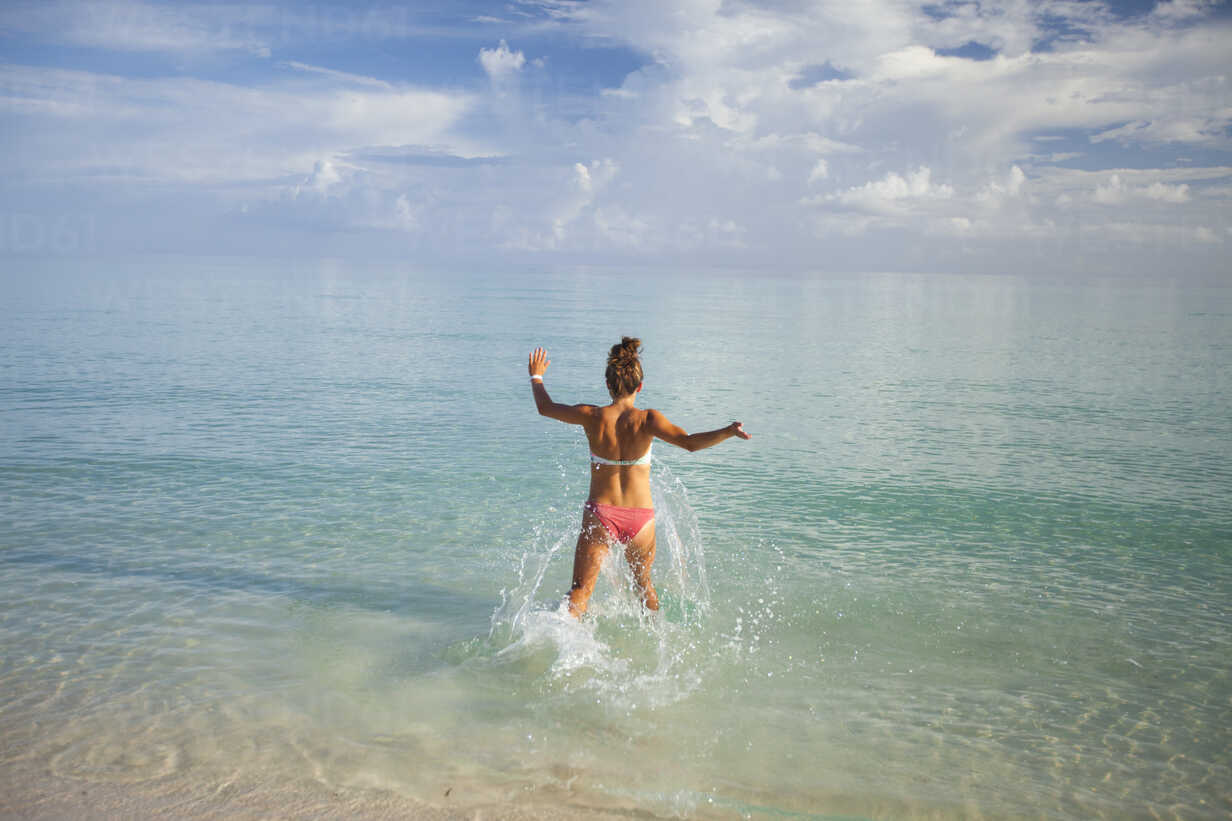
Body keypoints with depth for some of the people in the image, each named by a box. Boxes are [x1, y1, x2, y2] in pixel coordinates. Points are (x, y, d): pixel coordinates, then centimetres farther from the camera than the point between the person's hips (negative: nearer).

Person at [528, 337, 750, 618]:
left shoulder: (592, 416, -8)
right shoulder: (647, 420, -12)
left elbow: (545, 407, 8)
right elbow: (689, 442, -25)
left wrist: (536, 377, 24)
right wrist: (728, 432, -24)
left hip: (600, 516, -1)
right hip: (640, 519, 1)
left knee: (580, 591, 7)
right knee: (644, 582, 26)